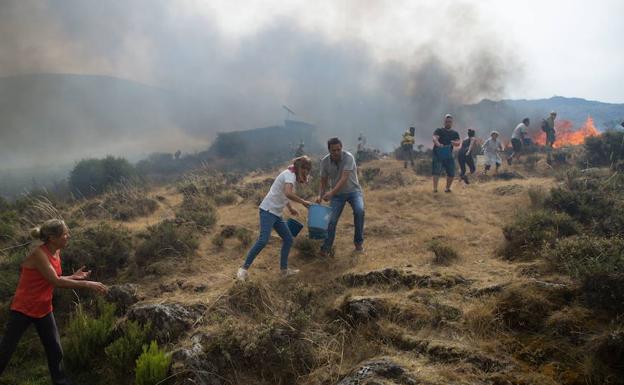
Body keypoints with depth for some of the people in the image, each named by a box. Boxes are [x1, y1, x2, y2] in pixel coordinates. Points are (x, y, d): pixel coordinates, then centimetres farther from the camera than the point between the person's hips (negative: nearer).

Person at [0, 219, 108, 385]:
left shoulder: (56, 253, -1)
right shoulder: (39, 253, -24)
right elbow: (56, 281, -29)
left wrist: (73, 277, -5)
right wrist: (88, 284, -30)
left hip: (44, 309, 7)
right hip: (23, 309, -7)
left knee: (55, 350, 8)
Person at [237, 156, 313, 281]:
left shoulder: (292, 176, 16)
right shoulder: (290, 175, -14)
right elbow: (288, 193, -33)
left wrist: (290, 208, 29)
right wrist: (303, 201, -20)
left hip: (277, 213, 10)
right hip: (268, 211, -10)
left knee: (288, 239, 9)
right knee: (263, 240, -21)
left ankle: (284, 269, 18)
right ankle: (244, 268, -13)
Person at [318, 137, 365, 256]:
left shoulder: (348, 157, -24)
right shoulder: (324, 161, -10)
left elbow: (344, 179, -33)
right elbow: (324, 181, 0)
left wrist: (331, 192, -43)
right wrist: (320, 195, -18)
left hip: (353, 190, -3)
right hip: (337, 194, 3)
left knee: (359, 211, -30)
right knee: (331, 220, -5)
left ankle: (358, 241, -10)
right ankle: (326, 249, 12)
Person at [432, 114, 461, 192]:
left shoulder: (454, 133, 12)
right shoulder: (439, 131, 1)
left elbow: (458, 143, -2)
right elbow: (434, 138, -18)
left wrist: (455, 143, -28)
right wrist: (438, 144, -41)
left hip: (448, 155, 4)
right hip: (438, 154, -4)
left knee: (451, 173, 2)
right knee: (436, 171, -15)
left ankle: (447, 188, 20)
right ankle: (435, 188, -16)